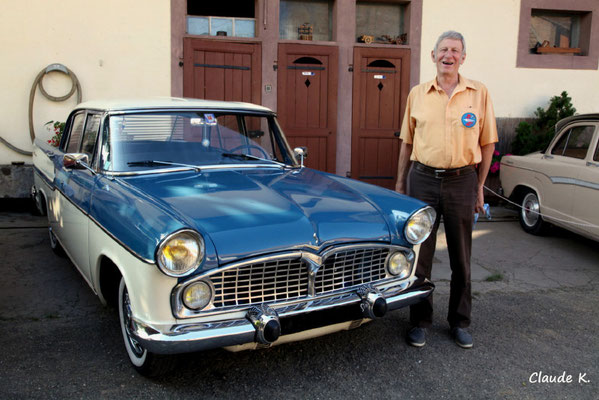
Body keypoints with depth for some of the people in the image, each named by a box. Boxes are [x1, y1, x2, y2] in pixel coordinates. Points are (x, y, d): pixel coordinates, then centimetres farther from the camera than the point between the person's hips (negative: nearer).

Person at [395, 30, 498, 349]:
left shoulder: (479, 93, 2)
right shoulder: (417, 94, 5)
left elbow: (487, 143, 5)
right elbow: (407, 142, 10)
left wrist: (479, 187, 3)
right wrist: (400, 182, 8)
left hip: (461, 181, 0)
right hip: (422, 179, 1)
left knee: (461, 258, 10)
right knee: (419, 255, 6)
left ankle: (460, 322, 26)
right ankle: (420, 321, 22)